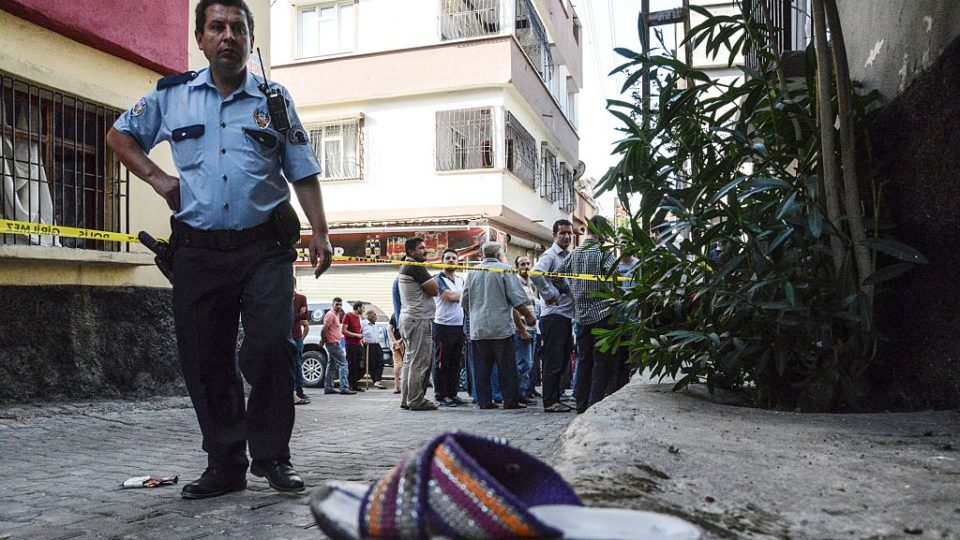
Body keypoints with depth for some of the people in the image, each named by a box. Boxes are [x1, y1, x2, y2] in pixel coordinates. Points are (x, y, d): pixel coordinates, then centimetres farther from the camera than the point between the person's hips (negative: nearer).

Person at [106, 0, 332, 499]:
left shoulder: (274, 100, 9)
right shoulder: (171, 95, 11)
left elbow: (303, 174, 9)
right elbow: (120, 135, 24)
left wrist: (319, 234, 0)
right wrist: (156, 177, 7)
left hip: (264, 248, -1)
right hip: (197, 251, 2)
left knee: (272, 347, -13)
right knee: (205, 361, 4)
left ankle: (271, 456, 5)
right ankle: (226, 464, 17)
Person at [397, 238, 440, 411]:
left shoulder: (405, 267, 20)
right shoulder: (415, 267, -13)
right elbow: (434, 290, -13)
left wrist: (430, 282, 7)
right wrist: (433, 279, 5)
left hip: (408, 318, 11)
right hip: (419, 319, -11)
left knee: (410, 360, 13)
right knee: (419, 362, -8)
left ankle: (406, 399, 16)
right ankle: (416, 401, -5)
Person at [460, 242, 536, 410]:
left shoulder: (473, 272, 8)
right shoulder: (505, 269, -3)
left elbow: (464, 300, 14)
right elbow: (516, 297, -8)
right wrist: (527, 315, 2)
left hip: (477, 328, 4)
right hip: (501, 327, -4)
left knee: (482, 367, 7)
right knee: (507, 366, 2)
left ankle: (484, 401, 8)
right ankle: (511, 400, 3)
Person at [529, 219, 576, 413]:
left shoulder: (569, 257, 18)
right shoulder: (550, 255, -8)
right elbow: (535, 274, -27)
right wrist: (550, 295, -18)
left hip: (567, 315, 9)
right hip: (554, 315, -9)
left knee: (562, 360, 13)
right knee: (553, 362, -5)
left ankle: (555, 399, 21)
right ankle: (550, 402, 0)